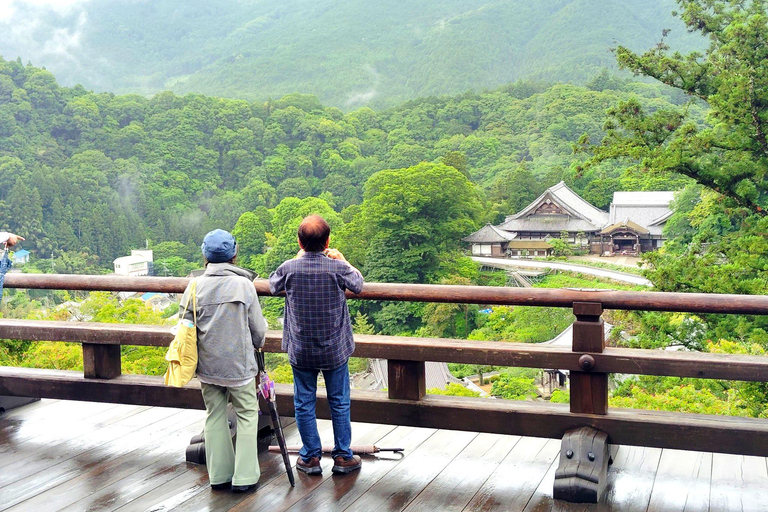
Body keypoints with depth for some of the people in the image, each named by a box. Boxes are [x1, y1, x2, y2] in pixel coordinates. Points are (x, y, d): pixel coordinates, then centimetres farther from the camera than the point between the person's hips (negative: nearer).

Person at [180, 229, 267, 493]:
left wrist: (192, 359, 18)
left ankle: (219, 475, 20)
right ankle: (244, 477, 8)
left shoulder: (195, 286, -3)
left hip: (207, 364, 3)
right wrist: (257, 344, 19)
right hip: (238, 364, -3)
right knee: (247, 414, 9)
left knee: (214, 415, 15)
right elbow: (258, 329, -3)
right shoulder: (244, 285, -9)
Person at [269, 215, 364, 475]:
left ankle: (310, 458, 19)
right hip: (334, 349, 0)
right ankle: (343, 457, 19)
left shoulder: (289, 268, -12)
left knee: (304, 403, 12)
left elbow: (273, 285, 12)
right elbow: (358, 284, 7)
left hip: (300, 350, 1)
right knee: (339, 402, 12)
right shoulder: (337, 267, -15)